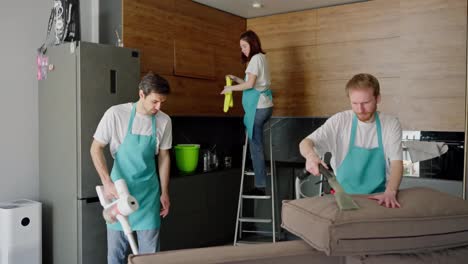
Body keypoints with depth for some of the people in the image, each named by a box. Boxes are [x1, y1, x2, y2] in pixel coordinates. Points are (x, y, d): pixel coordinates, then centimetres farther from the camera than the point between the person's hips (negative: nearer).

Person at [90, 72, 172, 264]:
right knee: (116, 249, 7)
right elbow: (96, 148, -7)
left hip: (148, 190, 2)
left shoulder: (164, 121, -5)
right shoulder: (116, 114, -14)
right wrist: (107, 182, -18)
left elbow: (163, 157, 5)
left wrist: (164, 192, 6)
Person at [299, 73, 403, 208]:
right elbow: (305, 143, -9)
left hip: (378, 197, 0)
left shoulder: (391, 124, -2)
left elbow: (396, 163, -9)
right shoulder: (340, 121, -4)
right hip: (344, 195, 0)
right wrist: (311, 155, -33)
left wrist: (390, 192, -28)